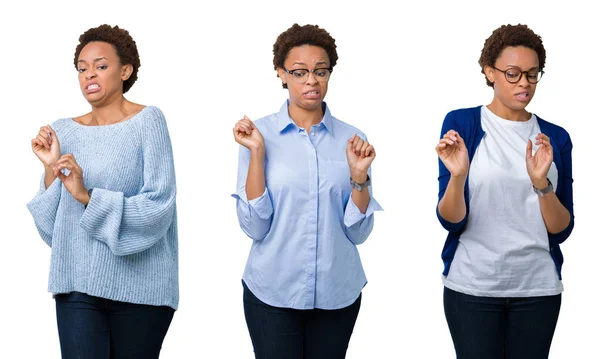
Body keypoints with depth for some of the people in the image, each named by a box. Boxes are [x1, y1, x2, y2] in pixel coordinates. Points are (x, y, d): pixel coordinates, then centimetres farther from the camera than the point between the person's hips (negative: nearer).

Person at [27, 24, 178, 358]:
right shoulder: (63, 131, 8)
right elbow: (51, 221, 8)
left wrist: (87, 196, -19)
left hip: (139, 286, -3)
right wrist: (51, 169, -6)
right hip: (78, 284, 3)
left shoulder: (147, 121, -5)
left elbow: (158, 206, -14)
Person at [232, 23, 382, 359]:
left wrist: (358, 174, -15)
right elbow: (254, 227, -10)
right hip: (273, 292, -2)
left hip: (337, 293, 2)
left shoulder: (351, 139, 0)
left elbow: (358, 231, -1)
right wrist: (256, 154, -17)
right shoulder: (259, 133, -5)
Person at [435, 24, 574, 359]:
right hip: (472, 286, -2)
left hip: (537, 287, 2)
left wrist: (541, 183, -18)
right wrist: (457, 176, -26)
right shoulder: (461, 124, -4)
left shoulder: (555, 137, 3)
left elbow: (562, 230, -1)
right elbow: (451, 221, -7)